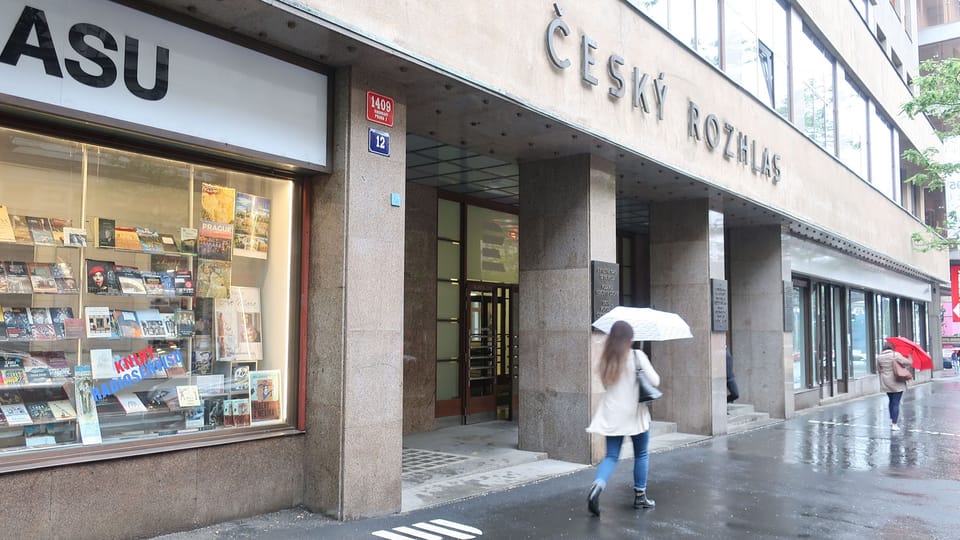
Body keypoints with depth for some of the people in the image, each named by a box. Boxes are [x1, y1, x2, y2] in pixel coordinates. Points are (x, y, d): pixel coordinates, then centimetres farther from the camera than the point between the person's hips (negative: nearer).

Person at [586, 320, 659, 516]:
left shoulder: (605, 360, 3)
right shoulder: (637, 356, -10)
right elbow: (655, 381, -8)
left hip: (612, 414, 3)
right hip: (634, 412, -3)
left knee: (611, 456, 7)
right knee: (641, 454, 15)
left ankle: (597, 486, -18)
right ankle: (640, 496, 22)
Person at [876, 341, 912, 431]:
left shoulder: (879, 357, 2)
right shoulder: (896, 355, -13)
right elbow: (908, 363, -10)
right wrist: (910, 358, 11)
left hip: (886, 383, 5)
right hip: (897, 383, -5)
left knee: (891, 400, 23)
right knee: (896, 403, -2)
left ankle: (891, 420, 29)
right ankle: (894, 424, -3)